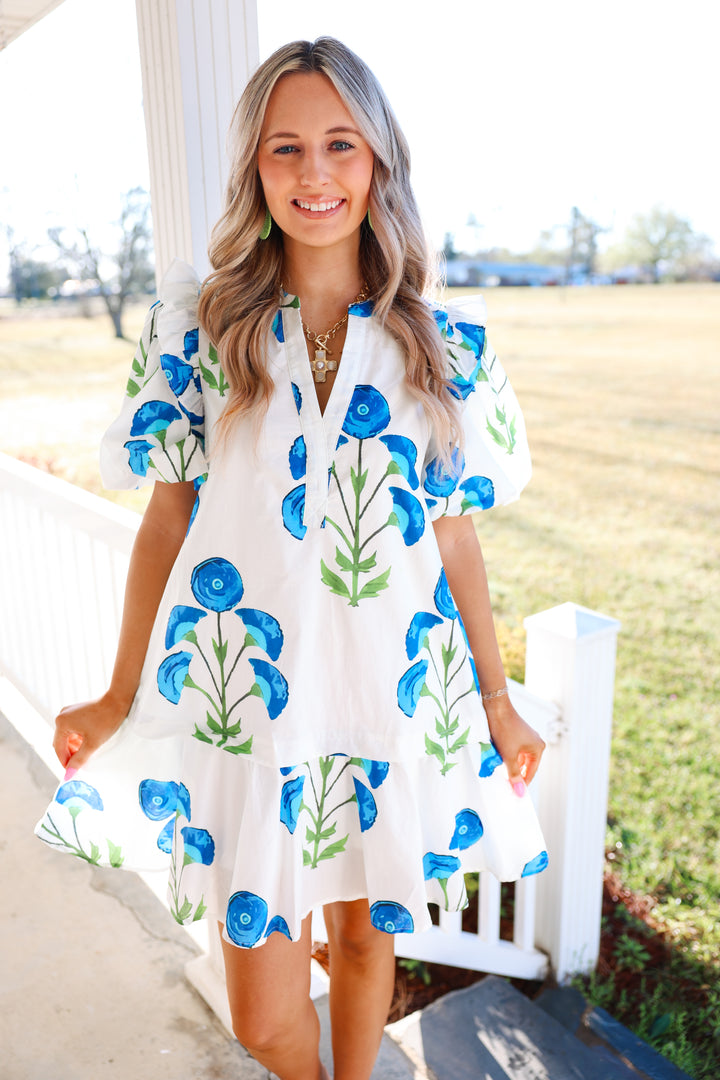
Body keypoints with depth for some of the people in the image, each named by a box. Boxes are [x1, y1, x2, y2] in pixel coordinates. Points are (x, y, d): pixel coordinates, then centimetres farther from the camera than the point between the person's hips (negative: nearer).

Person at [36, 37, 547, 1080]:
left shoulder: (447, 342, 0)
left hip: (397, 701, 1)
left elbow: (454, 535, 4)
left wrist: (498, 702, 8)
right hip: (248, 702, 0)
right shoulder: (200, 329, -2)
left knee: (365, 933, 19)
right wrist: (121, 697, 5)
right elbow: (166, 520, 2)